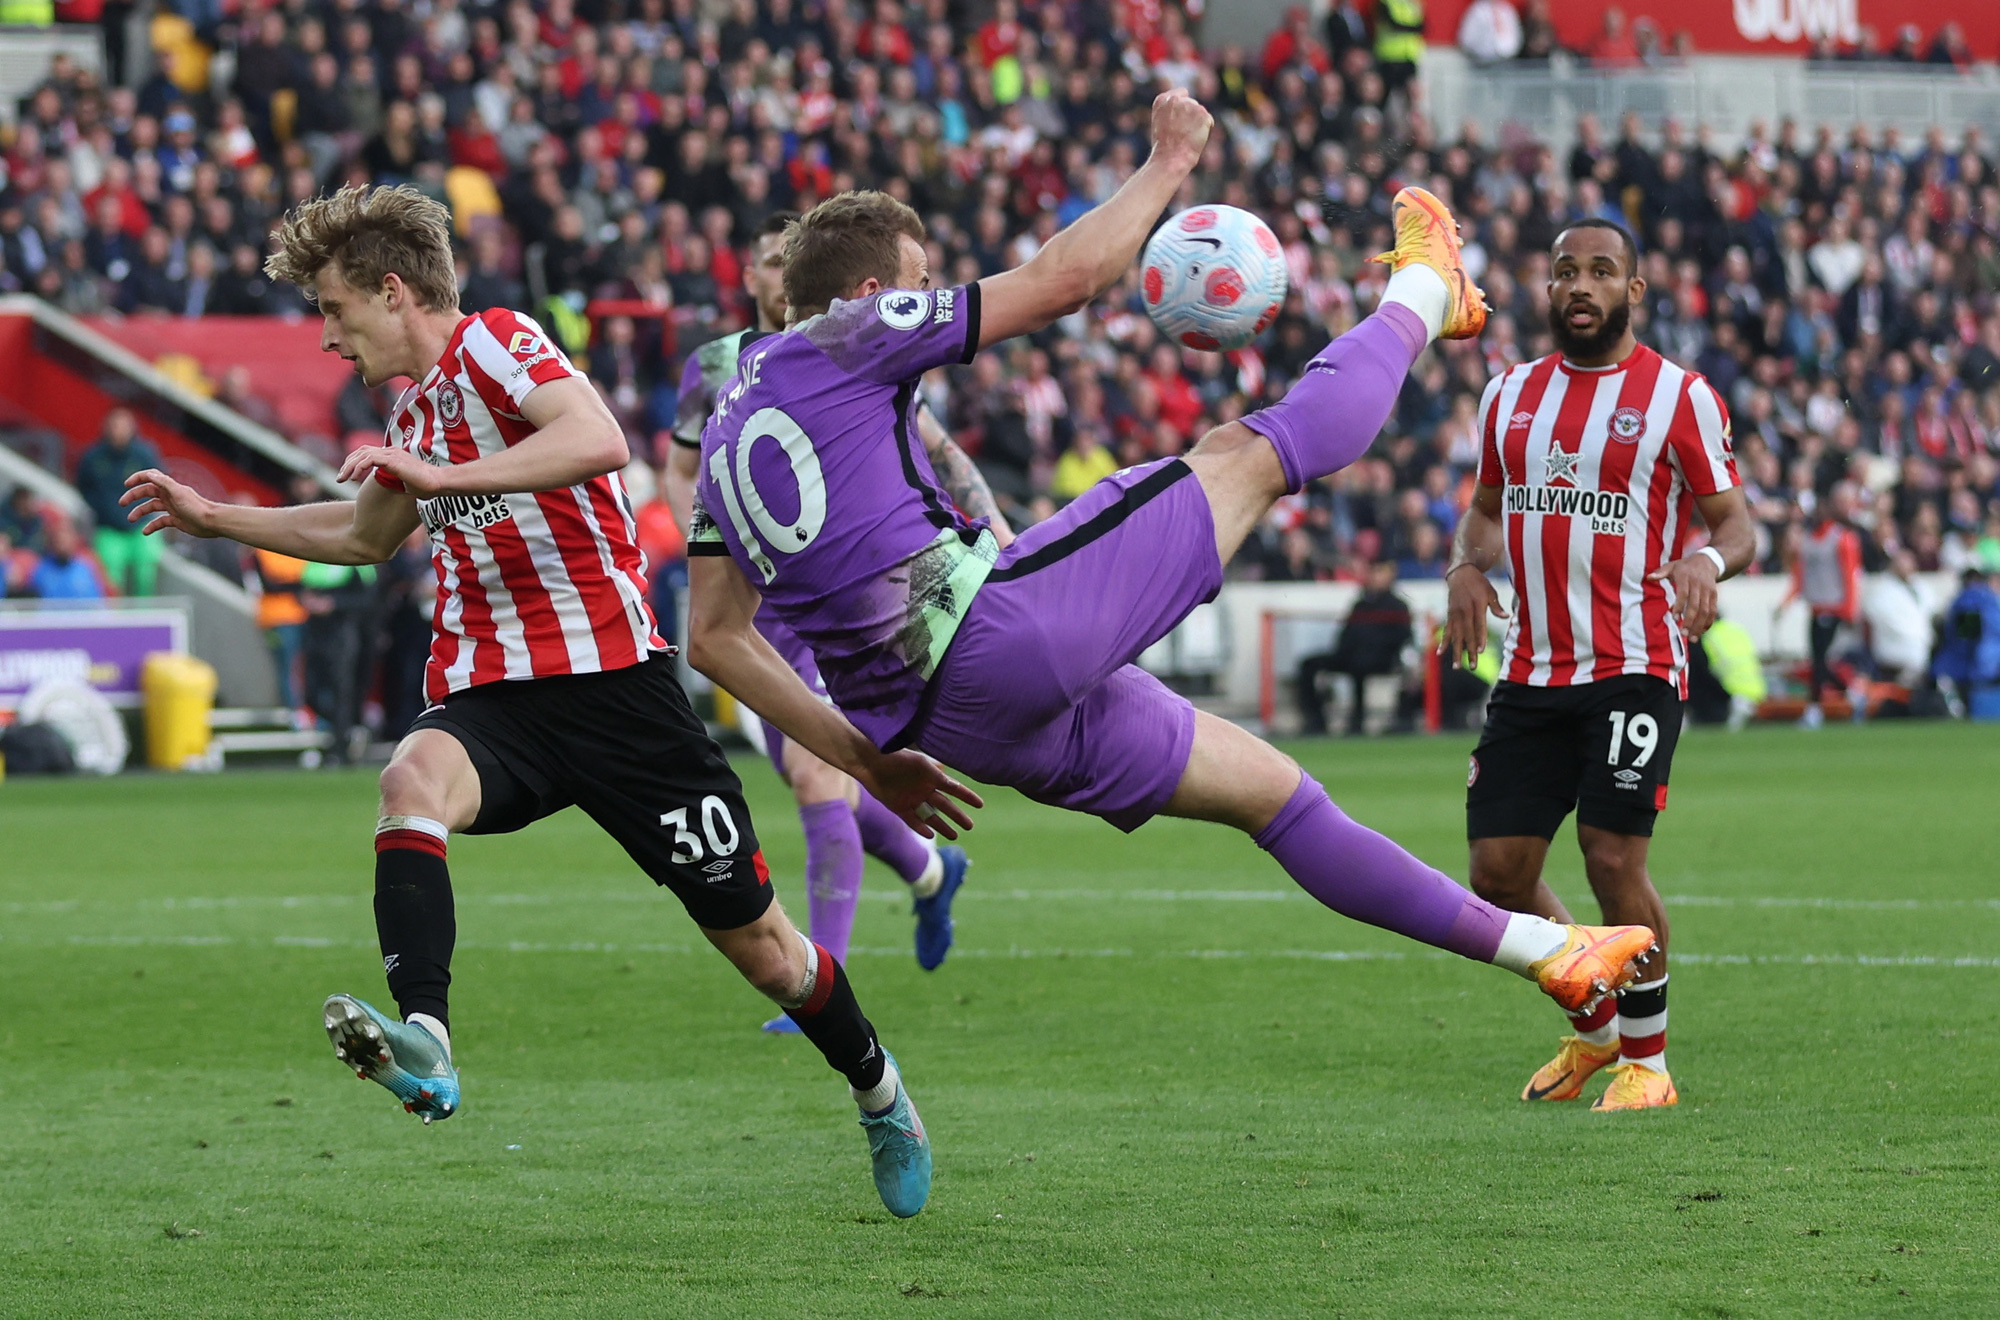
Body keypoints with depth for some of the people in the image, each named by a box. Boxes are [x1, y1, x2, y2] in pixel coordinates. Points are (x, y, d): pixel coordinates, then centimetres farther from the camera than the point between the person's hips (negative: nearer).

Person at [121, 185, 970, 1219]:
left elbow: (599, 441, -28)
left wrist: (439, 475, -31)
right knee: (413, 780, -32)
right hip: (487, 694, 6)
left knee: (755, 941, 3)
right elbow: (368, 534, 39)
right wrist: (217, 519, 36)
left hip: (609, 679, -6)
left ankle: (879, 1094, 31)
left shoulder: (494, 341, -7)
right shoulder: (417, 403, 19)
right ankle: (424, 1045, -51)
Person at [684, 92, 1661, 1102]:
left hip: (952, 721, 9)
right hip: (992, 629, -9)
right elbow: (1062, 278, -2)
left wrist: (858, 751, 20)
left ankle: (1539, 948, 18)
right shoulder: (843, 336, -3)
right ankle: (1420, 296, 31)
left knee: (1267, 786, 15)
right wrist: (1168, 164, 13)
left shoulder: (725, 431, 20)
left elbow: (716, 638, 18)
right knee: (1251, 456, 5)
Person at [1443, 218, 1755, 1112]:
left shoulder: (1679, 398, -2)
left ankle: (1647, 1058, 5)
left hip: (1634, 667, -5)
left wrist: (1709, 560, -24)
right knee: (1499, 869, 0)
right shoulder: (1510, 394, 13)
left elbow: (1734, 522, -1)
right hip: (1531, 669, 5)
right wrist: (1467, 566, 2)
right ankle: (1592, 1028, 24)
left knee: (1613, 857, -14)